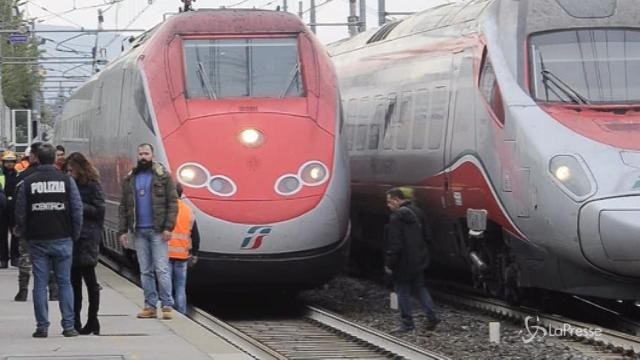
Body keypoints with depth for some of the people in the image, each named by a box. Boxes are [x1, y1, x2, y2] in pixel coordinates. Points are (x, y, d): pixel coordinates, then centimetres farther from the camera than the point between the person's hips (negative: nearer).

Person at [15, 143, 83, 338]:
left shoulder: (27, 183, -2)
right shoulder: (66, 180, -2)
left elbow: (20, 212, -1)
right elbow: (77, 210, -3)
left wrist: (23, 234, 12)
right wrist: (74, 235, 7)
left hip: (37, 241, 0)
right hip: (62, 239, 0)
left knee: (40, 283, 4)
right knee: (65, 282, 5)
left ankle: (42, 326, 2)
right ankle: (68, 326, 2)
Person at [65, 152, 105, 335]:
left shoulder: (92, 186, -4)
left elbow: (99, 210, -8)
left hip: (87, 239, -6)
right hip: (71, 237, 6)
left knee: (89, 279, -2)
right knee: (74, 280, 6)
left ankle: (92, 320, 3)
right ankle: (75, 322, 9)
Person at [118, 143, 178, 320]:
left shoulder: (163, 176, 1)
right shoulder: (129, 180, 12)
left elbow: (173, 203, -4)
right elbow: (123, 207, 13)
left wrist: (168, 227, -12)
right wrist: (122, 230, 4)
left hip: (157, 230, -4)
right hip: (139, 231, 4)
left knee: (161, 269, -8)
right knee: (145, 271, 6)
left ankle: (167, 306, -7)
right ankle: (150, 306, 9)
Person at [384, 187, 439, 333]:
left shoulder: (397, 217, -20)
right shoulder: (416, 212, 7)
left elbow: (394, 244, -23)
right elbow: (426, 235, 15)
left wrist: (389, 264, -16)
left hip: (403, 261, -8)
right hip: (419, 260, 8)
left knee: (403, 291, 3)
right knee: (420, 287, 18)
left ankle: (407, 323, 7)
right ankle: (431, 316, 12)